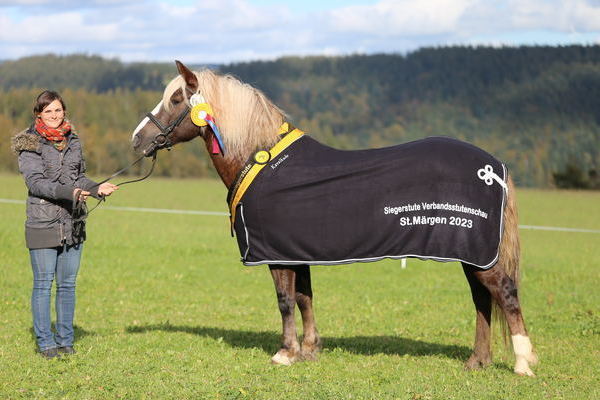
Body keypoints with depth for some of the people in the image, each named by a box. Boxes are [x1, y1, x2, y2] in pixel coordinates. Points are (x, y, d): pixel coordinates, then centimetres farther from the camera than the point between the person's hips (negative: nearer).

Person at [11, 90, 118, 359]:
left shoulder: (73, 141, 11)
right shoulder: (30, 144, -6)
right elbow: (35, 181, -15)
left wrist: (97, 188, -3)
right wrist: (68, 192, -27)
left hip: (73, 223, 5)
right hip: (43, 223, -5)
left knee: (68, 283, 9)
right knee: (43, 283, 1)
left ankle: (65, 339, 19)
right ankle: (45, 342, 9)